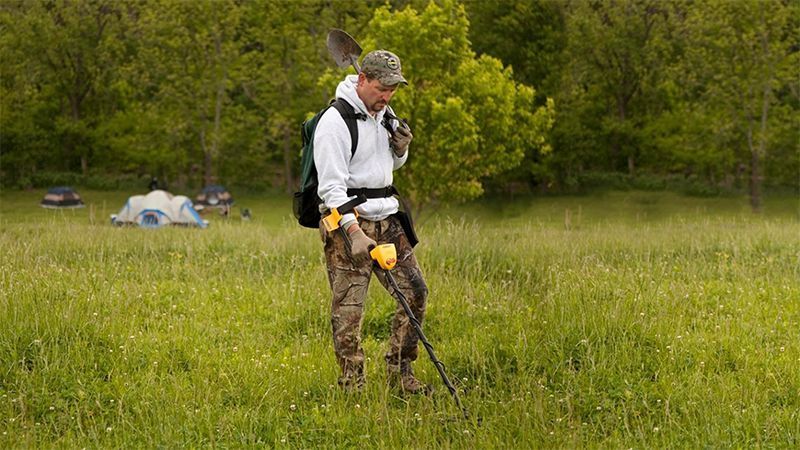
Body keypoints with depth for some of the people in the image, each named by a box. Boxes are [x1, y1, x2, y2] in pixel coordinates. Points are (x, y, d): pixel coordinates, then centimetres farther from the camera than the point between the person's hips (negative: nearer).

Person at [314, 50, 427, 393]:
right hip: (347, 221, -8)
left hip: (386, 217, 8)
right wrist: (355, 233, -29)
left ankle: (400, 372, 15)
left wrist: (400, 149, 2)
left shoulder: (384, 114, 11)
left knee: (415, 291, 5)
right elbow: (331, 186, -20)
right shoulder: (336, 122, -15)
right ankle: (352, 386, -1)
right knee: (348, 309, -7)